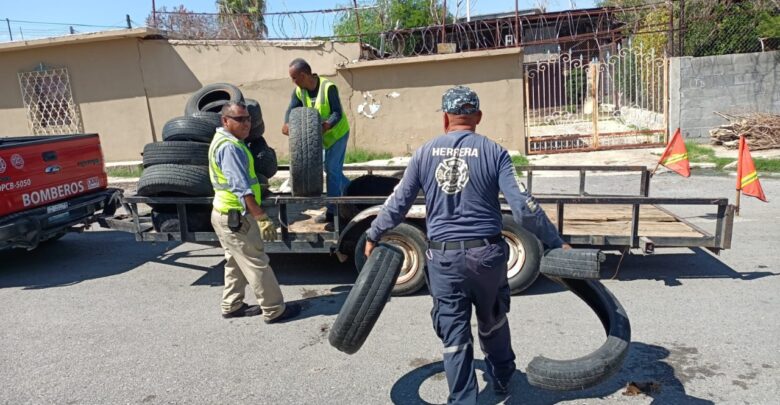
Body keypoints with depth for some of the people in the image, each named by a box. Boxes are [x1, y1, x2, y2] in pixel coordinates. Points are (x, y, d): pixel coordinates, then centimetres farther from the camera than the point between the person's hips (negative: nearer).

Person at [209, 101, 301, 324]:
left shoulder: (227, 141, 13)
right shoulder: (229, 147, -21)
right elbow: (241, 187, -28)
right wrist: (262, 218, -31)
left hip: (229, 214, 11)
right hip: (235, 216, -11)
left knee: (236, 263, 20)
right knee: (257, 264, -3)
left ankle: (232, 306, 30)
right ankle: (274, 310, 6)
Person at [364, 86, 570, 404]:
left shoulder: (424, 153, 1)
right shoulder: (494, 152, -5)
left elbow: (397, 204, 5)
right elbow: (523, 207, -11)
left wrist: (373, 236, 20)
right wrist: (557, 244, -2)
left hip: (444, 256, 0)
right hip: (486, 252, 1)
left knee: (454, 335, 10)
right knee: (493, 321, 25)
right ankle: (502, 378, 47)